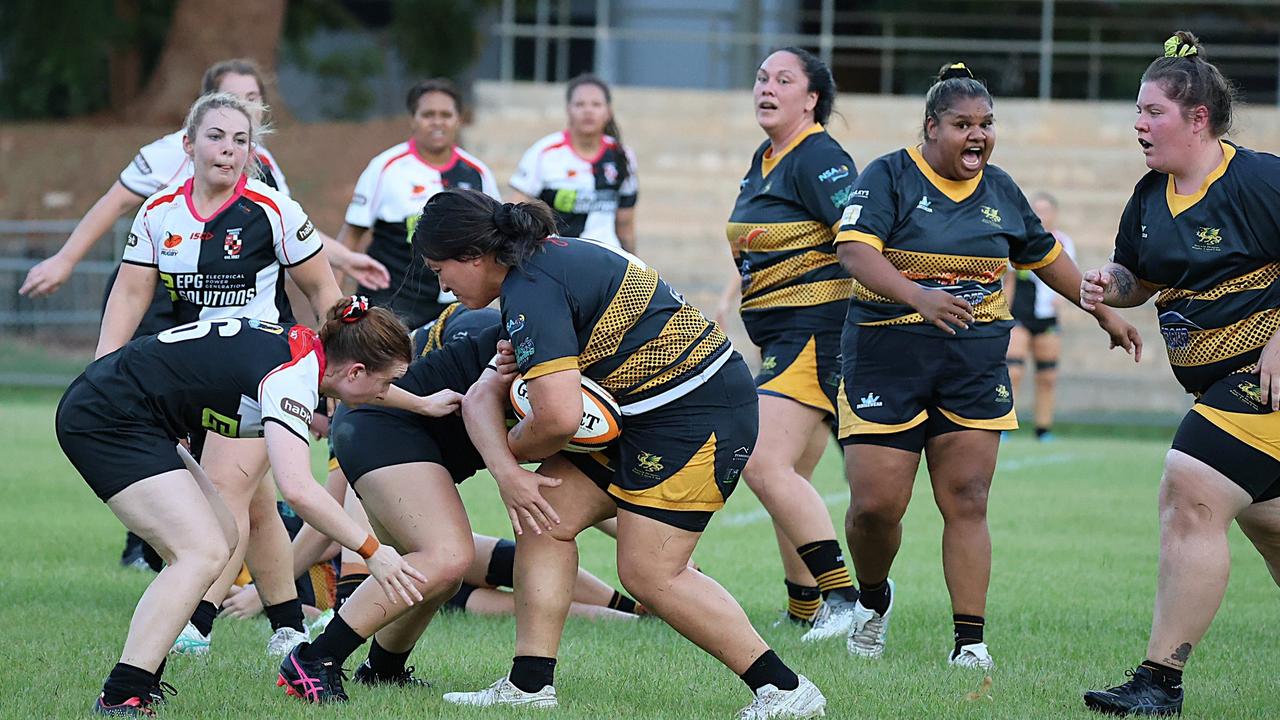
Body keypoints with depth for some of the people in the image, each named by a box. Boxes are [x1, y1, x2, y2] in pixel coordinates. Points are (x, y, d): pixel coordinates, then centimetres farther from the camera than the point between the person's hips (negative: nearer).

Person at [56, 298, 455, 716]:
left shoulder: (307, 346, 7)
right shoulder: (291, 375, -21)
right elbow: (297, 489, -31)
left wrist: (422, 404, 42)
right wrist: (371, 551, -23)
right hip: (107, 419, -10)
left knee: (222, 540, 13)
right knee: (203, 553, -16)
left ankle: (141, 681, 13)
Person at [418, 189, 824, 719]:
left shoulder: (531, 291, -20)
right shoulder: (547, 256, 12)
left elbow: (560, 417, -27)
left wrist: (509, 451, -6)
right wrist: (507, 473, -3)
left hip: (698, 414, -10)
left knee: (649, 574, -9)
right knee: (545, 516, 6)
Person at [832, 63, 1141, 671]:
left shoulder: (1000, 191, 12)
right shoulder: (889, 177, -4)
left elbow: (1046, 256, 27)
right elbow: (854, 249, -19)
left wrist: (1104, 312, 30)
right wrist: (917, 295, -34)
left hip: (974, 366, 3)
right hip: (886, 358, -3)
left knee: (966, 502, -5)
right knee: (875, 506, -6)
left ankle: (969, 640, -3)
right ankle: (873, 599, 23)